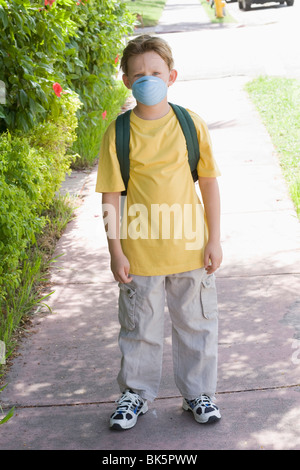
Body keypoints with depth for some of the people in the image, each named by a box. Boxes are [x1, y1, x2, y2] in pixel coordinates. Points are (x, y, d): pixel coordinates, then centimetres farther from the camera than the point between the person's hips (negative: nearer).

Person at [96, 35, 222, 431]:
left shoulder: (190, 124, -4)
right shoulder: (119, 133, -7)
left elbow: (209, 182, 2)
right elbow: (111, 195, -5)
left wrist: (214, 239, 0)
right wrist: (116, 251, -7)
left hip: (190, 247, 1)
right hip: (140, 250, -1)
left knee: (196, 323, 13)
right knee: (139, 327, 13)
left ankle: (198, 393, 31)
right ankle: (137, 392, 33)